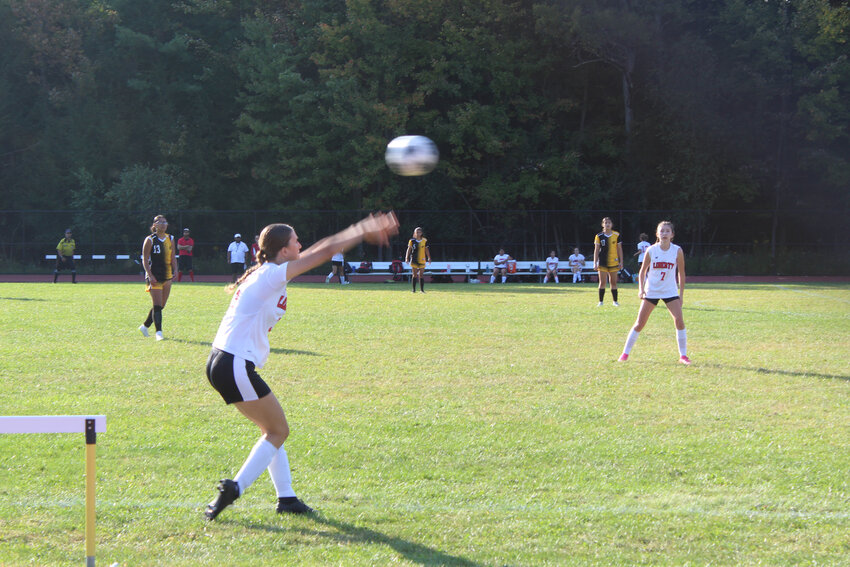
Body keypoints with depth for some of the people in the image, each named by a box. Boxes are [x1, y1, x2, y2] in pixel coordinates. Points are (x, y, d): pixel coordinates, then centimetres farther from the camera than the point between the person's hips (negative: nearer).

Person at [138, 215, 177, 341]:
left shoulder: (170, 239, 11)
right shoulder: (150, 240, -5)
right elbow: (145, 259, -6)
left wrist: (175, 271, 1)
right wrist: (150, 275, -16)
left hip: (167, 277, 6)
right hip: (154, 277, -6)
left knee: (161, 306, 10)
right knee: (157, 305, -12)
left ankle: (145, 326, 27)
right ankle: (159, 332, -9)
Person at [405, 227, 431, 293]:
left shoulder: (424, 241, 4)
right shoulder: (412, 241, 3)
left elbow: (426, 250, 10)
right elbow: (409, 249, 5)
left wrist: (429, 258, 7)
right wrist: (407, 258, -3)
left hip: (422, 260, 0)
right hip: (414, 260, 0)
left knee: (421, 275, -1)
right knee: (414, 275, 0)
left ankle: (422, 289, 4)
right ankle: (414, 289, 5)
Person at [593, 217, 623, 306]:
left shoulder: (616, 235, 2)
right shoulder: (599, 236, 1)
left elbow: (619, 249, 7)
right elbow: (596, 250, 3)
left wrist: (621, 262, 4)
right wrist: (595, 263, -2)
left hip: (613, 262, 1)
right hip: (602, 263, -1)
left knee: (613, 282, 5)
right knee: (602, 282, -2)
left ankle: (615, 301, 15)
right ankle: (600, 301, 6)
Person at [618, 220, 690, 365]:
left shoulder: (677, 251, -7)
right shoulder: (651, 250, -7)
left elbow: (681, 273, 2)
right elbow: (642, 271, 3)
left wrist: (681, 294, 0)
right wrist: (641, 289, -9)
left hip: (670, 292, 0)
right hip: (651, 292, 0)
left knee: (679, 319, -14)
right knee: (640, 323, 0)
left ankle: (683, 355, -3)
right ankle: (625, 353, 12)